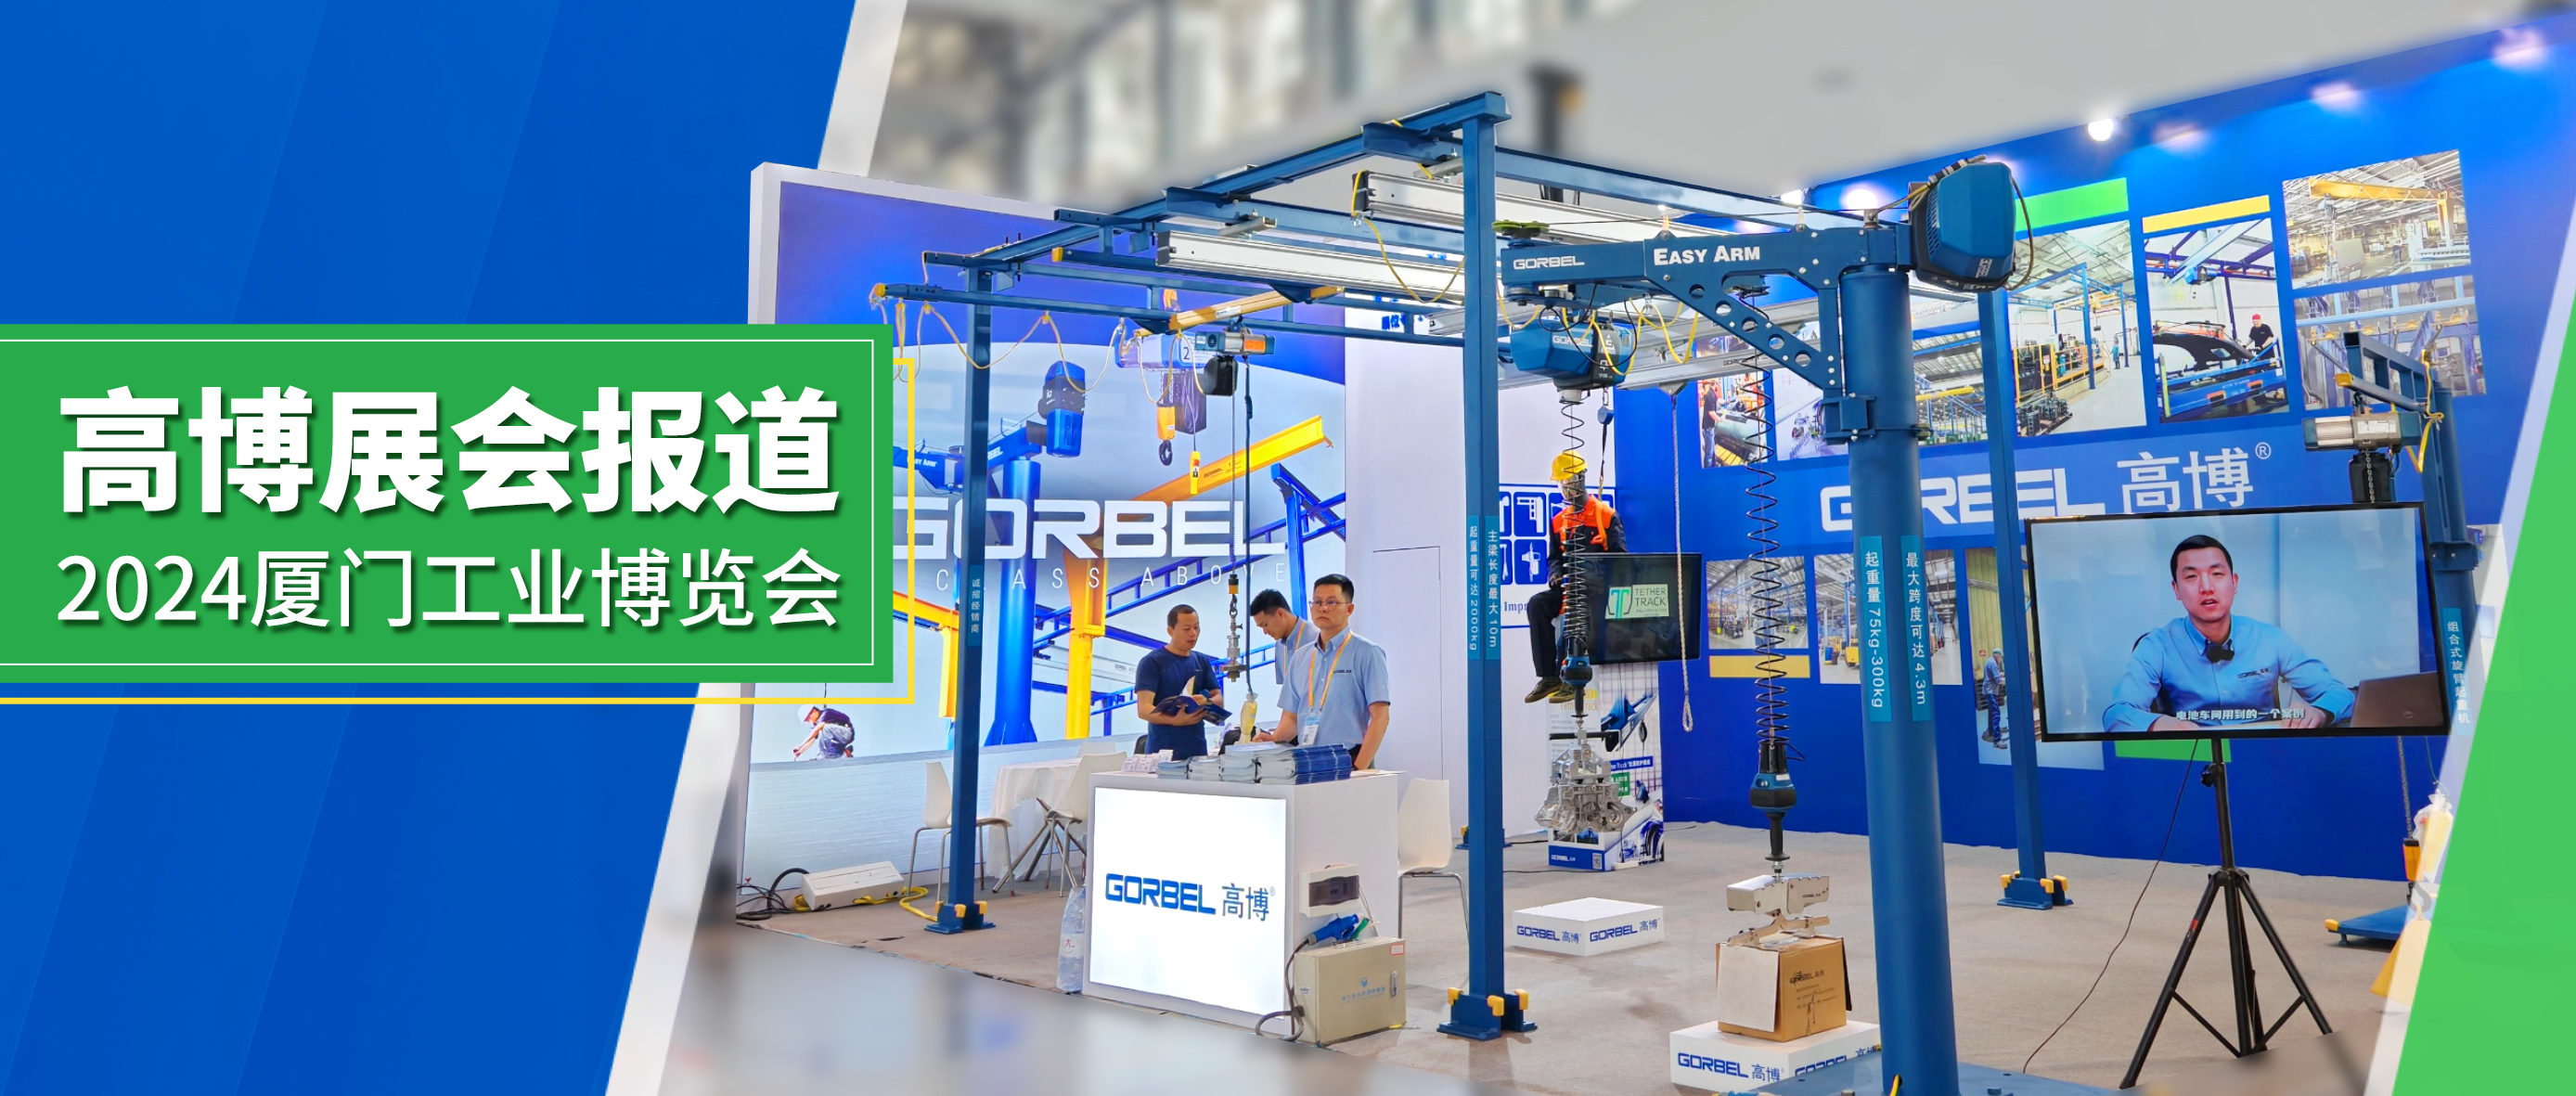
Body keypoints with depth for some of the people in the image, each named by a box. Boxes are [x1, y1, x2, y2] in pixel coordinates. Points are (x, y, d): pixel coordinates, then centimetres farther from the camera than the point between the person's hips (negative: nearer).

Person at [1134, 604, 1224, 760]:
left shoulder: (1203, 662, 12)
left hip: (1197, 750, 5)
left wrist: (1205, 703, -16)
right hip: (1162, 752, -5)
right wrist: (1174, 720, -32)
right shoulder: (1151, 662, -6)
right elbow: (1143, 710, -14)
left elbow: (1219, 699, 8)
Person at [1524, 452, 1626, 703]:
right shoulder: (1559, 521, 16)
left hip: (1599, 588, -5)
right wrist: (1555, 573, -3)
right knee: (1537, 603, -23)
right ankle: (1548, 676, -23)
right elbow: (1554, 557, 20)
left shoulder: (1606, 515, 0)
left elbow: (1619, 557, -4)